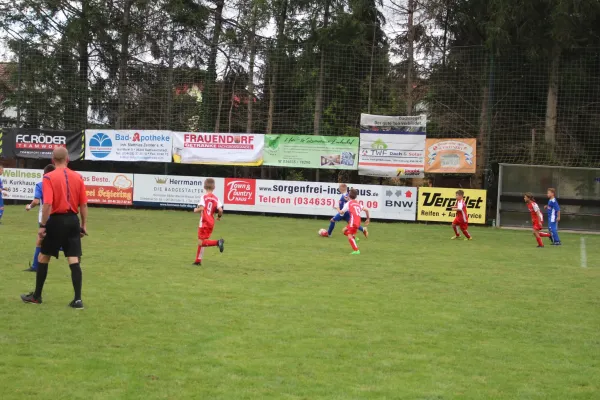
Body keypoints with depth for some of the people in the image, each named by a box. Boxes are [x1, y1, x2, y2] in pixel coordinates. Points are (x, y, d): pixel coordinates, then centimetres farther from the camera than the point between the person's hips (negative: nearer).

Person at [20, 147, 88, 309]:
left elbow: (47, 204, -16)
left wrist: (42, 226, -11)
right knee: (74, 261, 2)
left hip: (56, 220, -3)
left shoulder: (49, 177, -8)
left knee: (43, 257, 12)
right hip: (73, 220, 3)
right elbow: (83, 204, 5)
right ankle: (78, 299, -2)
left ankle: (36, 296, 22)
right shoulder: (78, 177, 4)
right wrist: (84, 225, 13)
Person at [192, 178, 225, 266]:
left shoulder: (204, 197, -10)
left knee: (201, 242, -6)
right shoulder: (216, 198, 2)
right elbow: (220, 210, -8)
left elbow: (201, 208, -23)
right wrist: (219, 217, 11)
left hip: (204, 222, -6)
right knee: (201, 242, 16)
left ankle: (218, 242, -27)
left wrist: (196, 210, -3)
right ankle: (198, 260, 18)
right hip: (211, 222, 6)